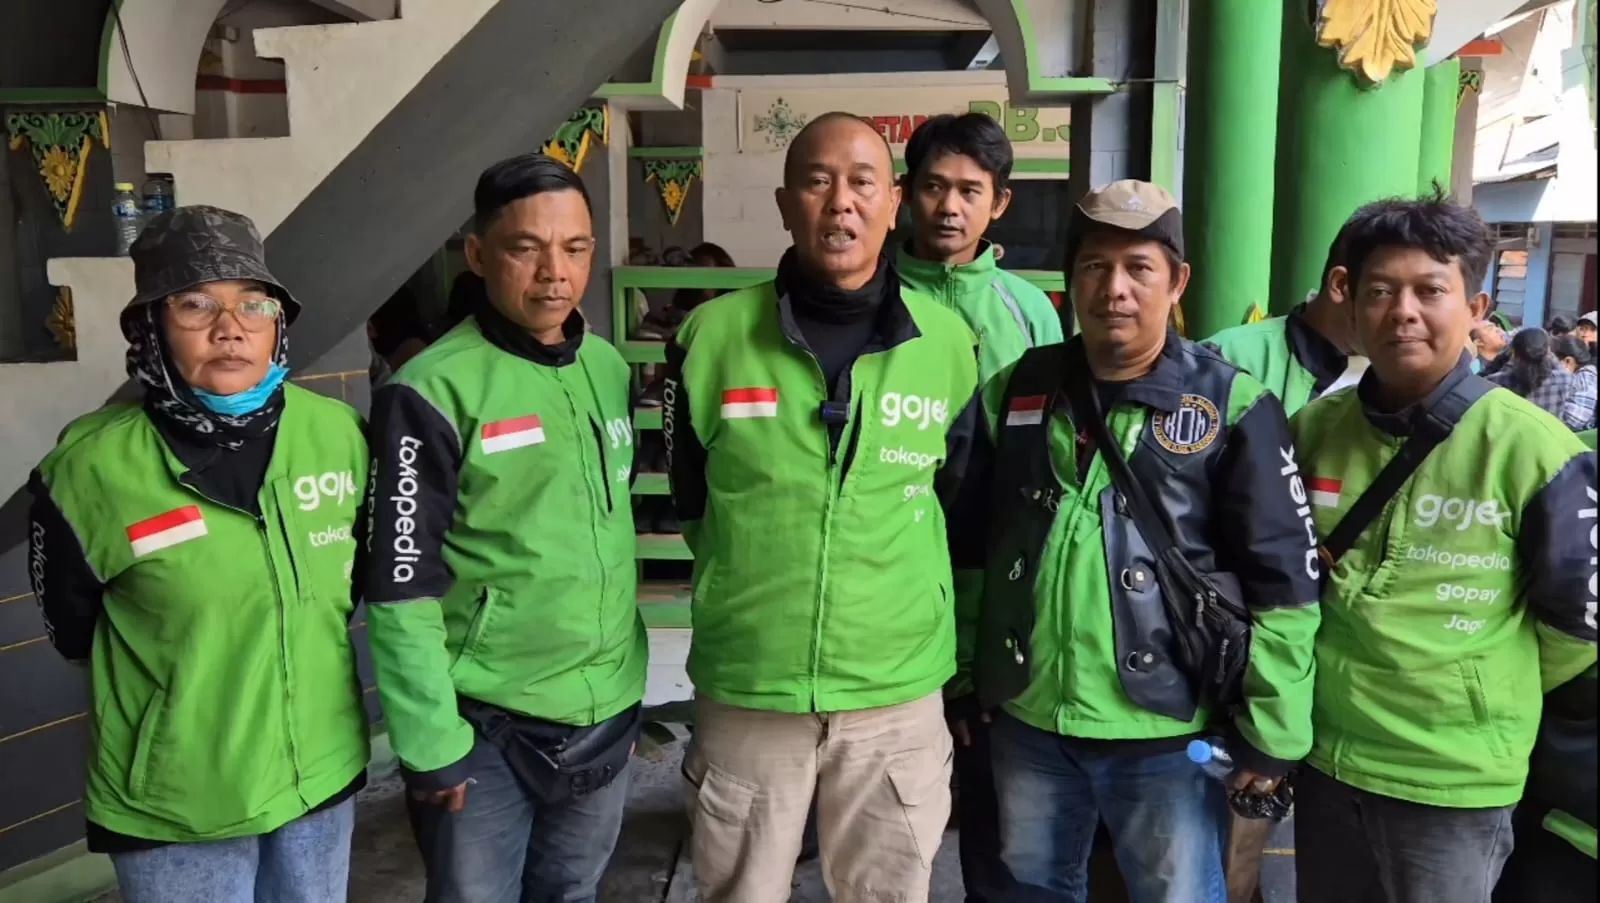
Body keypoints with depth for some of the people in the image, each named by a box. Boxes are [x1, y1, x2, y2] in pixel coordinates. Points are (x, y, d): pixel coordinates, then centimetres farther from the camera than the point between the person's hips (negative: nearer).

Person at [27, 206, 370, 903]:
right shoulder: (93, 466, -16)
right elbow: (73, 629, -1)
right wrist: (186, 683, 7)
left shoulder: (338, 433, -7)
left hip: (324, 775, 4)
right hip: (172, 808, -3)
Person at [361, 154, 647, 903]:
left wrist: (629, 682, 15)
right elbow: (401, 588, -14)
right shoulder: (435, 392, -15)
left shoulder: (611, 369, 4)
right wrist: (431, 741, -14)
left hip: (605, 715, 6)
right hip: (486, 729, -5)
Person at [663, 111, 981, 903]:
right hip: (744, 689, 0)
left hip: (900, 693, 1)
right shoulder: (713, 334, -6)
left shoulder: (949, 342, -3)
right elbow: (692, 502, 7)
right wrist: (758, 580, 9)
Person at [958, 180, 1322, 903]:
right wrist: (960, 680, 11)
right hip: (1027, 722, 4)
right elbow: (968, 540, 10)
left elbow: (1283, 581, -6)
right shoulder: (1017, 389, 3)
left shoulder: (1232, 406, -8)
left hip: (1166, 731, -3)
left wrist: (1272, 733, -6)